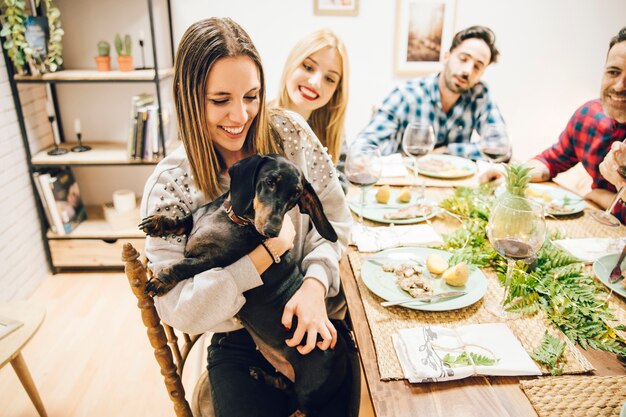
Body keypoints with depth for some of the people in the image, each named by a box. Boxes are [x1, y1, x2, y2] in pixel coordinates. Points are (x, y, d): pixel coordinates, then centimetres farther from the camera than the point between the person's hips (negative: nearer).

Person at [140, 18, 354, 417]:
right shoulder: (169, 185, -13)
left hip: (316, 322, 2)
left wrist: (315, 283, -19)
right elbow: (176, 306, -15)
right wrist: (267, 252, -24)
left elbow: (334, 217, -1)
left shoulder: (289, 132, -8)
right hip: (239, 343, -1)